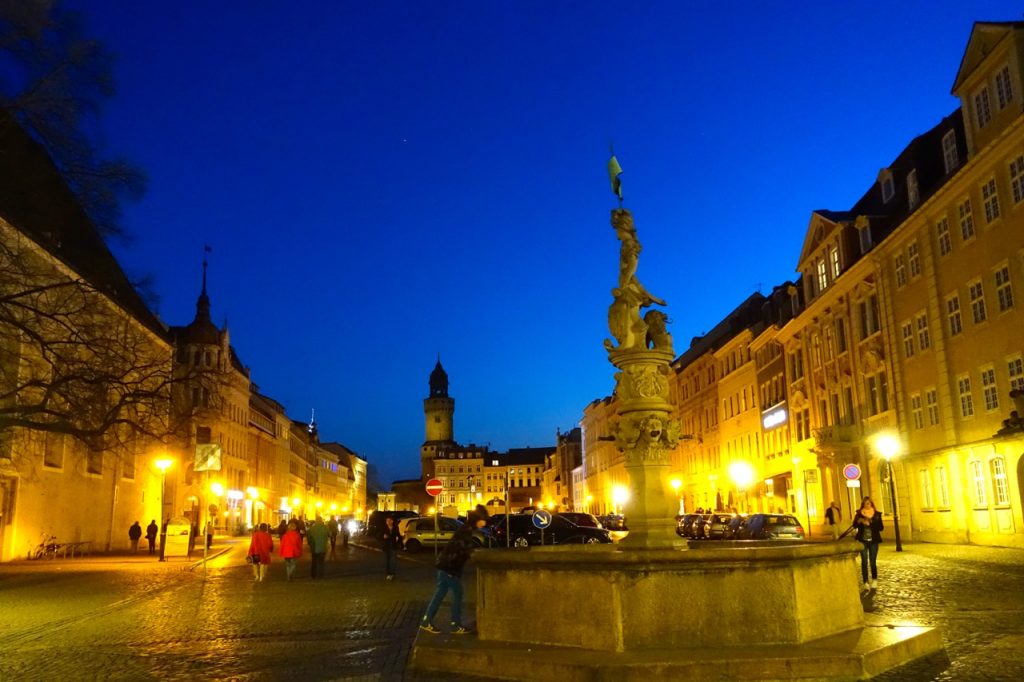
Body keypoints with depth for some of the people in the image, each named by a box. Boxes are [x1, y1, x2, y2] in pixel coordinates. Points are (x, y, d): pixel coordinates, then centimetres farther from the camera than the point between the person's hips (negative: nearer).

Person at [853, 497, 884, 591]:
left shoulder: (877, 514, 1)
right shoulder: (859, 514, 2)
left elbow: (881, 528, -4)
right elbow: (854, 525, -4)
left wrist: (871, 523, -18)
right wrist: (859, 521, -24)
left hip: (873, 541, 0)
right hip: (863, 540, 0)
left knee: (873, 562, 4)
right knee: (864, 562, -2)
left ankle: (874, 581, 24)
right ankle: (865, 583, 1)